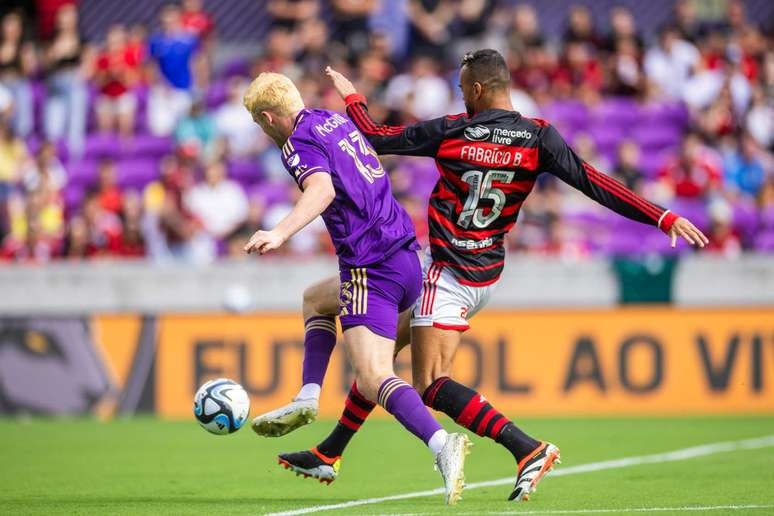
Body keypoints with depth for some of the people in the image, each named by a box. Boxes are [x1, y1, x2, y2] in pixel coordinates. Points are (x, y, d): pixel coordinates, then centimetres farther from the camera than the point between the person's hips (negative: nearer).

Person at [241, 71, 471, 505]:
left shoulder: (300, 142, -8)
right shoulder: (337, 120, 18)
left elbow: (322, 190, -28)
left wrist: (280, 233, -40)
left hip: (372, 268, -9)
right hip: (406, 255, 9)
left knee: (372, 379, -19)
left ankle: (441, 444, -42)